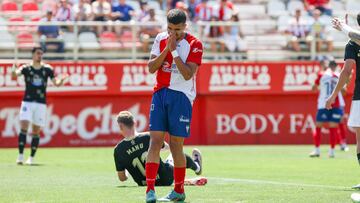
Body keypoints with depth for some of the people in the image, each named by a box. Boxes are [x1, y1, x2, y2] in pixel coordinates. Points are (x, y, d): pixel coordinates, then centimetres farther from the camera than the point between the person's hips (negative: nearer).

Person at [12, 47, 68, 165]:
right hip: (27, 102, -2)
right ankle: (20, 155, -11)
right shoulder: (26, 68, 1)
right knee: (24, 127, -13)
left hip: (41, 104, 2)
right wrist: (14, 70, -40)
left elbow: (56, 83, 5)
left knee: (36, 132, 3)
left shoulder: (47, 69, 6)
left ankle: (31, 158, 9)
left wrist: (62, 79, -18)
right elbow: (15, 75, -16)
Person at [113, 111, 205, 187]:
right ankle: (197, 167, 65)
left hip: (144, 184, 2)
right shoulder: (148, 137, -20)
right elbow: (166, 147, 3)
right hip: (166, 180, -2)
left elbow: (122, 178, -8)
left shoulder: (118, 150, -18)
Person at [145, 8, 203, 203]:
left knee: (176, 144, 1)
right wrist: (166, 49, -11)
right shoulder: (160, 39, 6)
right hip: (160, 93, 3)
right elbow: (151, 67, 1)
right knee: (155, 141, -7)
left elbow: (187, 74, -15)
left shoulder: (194, 45, -6)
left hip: (181, 96, -3)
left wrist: (174, 50, -17)